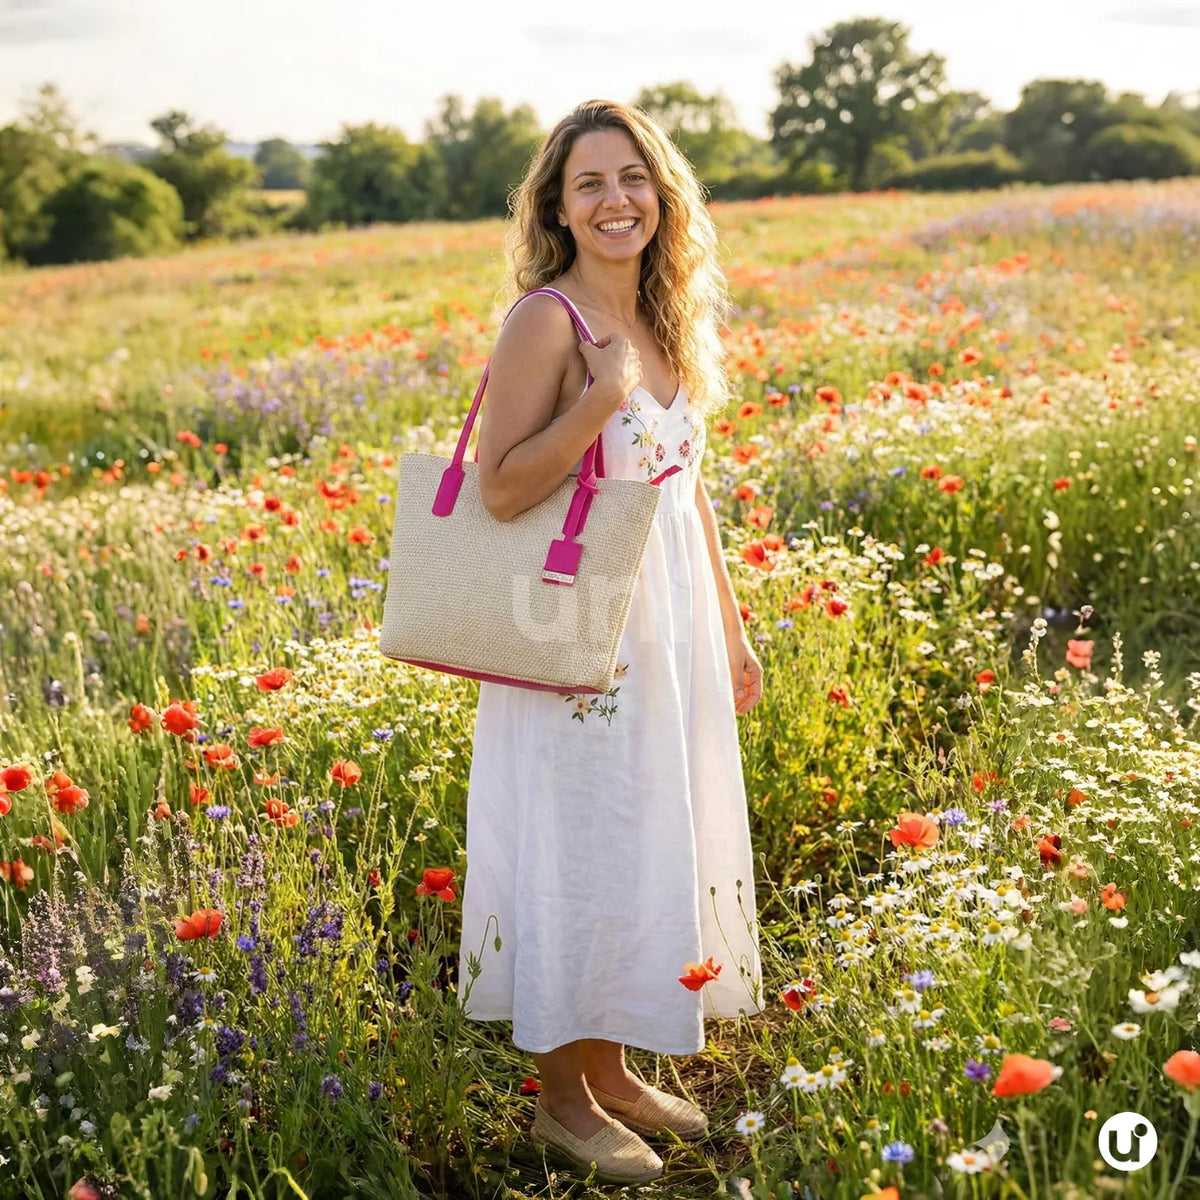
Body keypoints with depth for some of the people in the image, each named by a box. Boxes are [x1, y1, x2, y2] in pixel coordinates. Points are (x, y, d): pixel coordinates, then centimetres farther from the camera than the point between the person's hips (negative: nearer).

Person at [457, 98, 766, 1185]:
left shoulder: (668, 321, 10)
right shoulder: (547, 322, -14)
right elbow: (502, 491, -18)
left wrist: (731, 630, 17)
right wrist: (604, 395, -25)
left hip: (672, 624, 8)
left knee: (657, 837, 15)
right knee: (578, 847, 3)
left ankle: (611, 1068, 33)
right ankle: (563, 1099, 22)